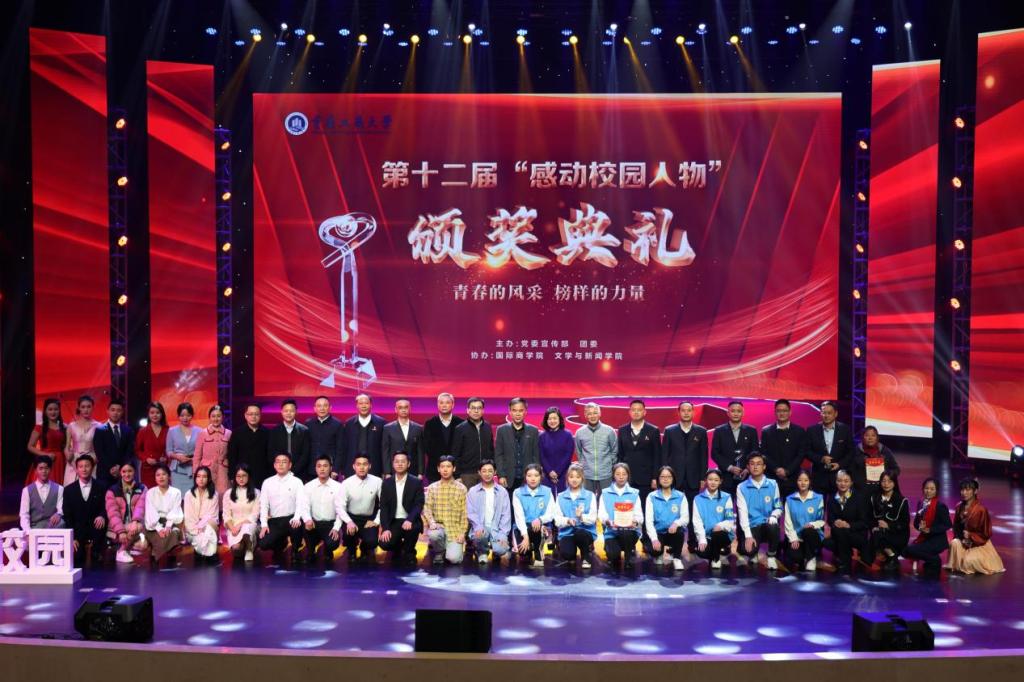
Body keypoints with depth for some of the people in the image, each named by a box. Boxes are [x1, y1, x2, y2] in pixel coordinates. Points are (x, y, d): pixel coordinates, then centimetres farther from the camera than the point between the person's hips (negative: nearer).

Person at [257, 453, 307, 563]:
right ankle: (281, 543, 20)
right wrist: (264, 524, -9)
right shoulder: (267, 482, 8)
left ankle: (295, 552, -4)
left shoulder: (296, 481, 0)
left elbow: (301, 502, -11)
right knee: (263, 544, -19)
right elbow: (263, 505, 5)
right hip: (274, 521, 3)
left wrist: (296, 518, -30)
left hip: (291, 519, -2)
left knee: (297, 525, -37)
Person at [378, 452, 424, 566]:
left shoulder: (416, 482, -3)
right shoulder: (387, 483, 4)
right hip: (393, 522, 2)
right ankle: (398, 548, 17)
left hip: (410, 522, -2)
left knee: (413, 528, -36)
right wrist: (385, 528, -13)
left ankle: (408, 553, -3)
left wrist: (409, 520, -30)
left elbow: (419, 505, -10)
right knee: (384, 544, -23)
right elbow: (383, 507, 0)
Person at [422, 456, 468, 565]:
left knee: (454, 558, -22)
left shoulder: (461, 488, 2)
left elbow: (464, 513, 2)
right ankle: (439, 552, 0)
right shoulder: (432, 488, 6)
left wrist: (462, 533, -6)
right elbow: (427, 508, 0)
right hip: (438, 526, 2)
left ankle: (453, 550, 17)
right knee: (433, 535, -35)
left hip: (455, 529, -1)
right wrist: (432, 522, -19)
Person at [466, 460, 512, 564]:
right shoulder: (472, 492, 5)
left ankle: (496, 552, 14)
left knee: (501, 550, -27)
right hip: (480, 528, 0)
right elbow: (470, 513, -2)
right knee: (480, 535, -36)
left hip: (497, 528, 0)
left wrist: (503, 534, -10)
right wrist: (478, 527, -21)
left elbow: (506, 515, 2)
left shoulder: (502, 492, 7)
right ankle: (482, 552, 2)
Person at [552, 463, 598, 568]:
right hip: (567, 532, 1)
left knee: (580, 534, -37)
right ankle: (572, 555, 12)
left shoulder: (590, 496, 3)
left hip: (585, 532, -1)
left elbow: (593, 518, -6)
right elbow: (557, 519, -1)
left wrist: (582, 517, -26)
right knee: (565, 554, -29)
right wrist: (568, 521, -21)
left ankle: (586, 557, -5)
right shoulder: (561, 497, 7)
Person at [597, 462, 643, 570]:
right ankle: (615, 557, 13)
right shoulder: (605, 493, 8)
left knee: (626, 532, -37)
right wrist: (607, 521, -22)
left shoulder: (634, 493, 9)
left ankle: (628, 559, -7)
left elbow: (639, 515, 0)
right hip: (612, 532, 0)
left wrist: (635, 522, -22)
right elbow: (601, 514, -1)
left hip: (630, 531, 0)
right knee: (613, 555, -28)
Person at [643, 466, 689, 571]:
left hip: (673, 533, 1)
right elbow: (648, 520, -8)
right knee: (652, 549, -32)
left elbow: (685, 518, -5)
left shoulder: (680, 496, 4)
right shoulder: (652, 497, 1)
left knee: (679, 530, -34)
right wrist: (654, 539, -23)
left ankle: (677, 559, -8)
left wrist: (676, 523, -29)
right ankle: (660, 555, 7)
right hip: (658, 533, -1)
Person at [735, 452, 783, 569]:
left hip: (768, 524, 1)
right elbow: (742, 512, -8)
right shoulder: (742, 488, -1)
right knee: (748, 550, -30)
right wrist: (748, 535, -18)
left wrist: (773, 516, -16)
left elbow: (778, 508, 9)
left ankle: (771, 556, -6)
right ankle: (753, 554, 13)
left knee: (773, 526, -36)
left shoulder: (773, 484, 5)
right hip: (751, 526, -1)